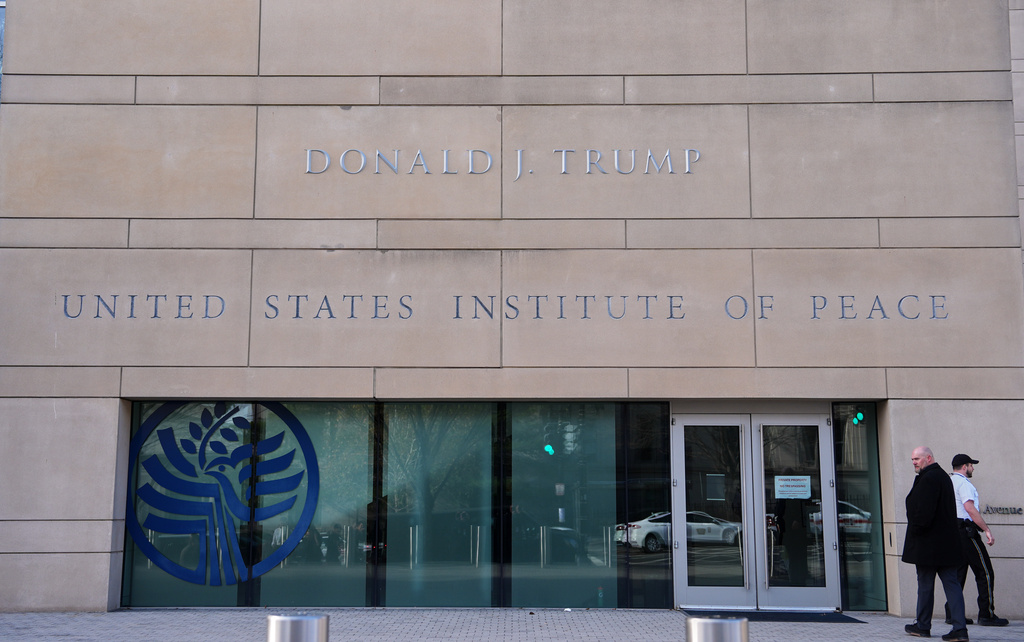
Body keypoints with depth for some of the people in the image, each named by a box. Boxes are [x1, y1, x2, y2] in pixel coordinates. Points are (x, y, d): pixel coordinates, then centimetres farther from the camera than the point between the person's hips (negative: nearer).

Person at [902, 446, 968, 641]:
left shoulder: (928, 479, -16)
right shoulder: (943, 476, 16)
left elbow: (924, 511, -23)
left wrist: (915, 530, -11)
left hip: (927, 544, -9)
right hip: (947, 543, 9)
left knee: (925, 585, 4)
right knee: (951, 583, 3)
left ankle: (923, 626, 15)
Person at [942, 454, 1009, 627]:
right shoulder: (963, 483, -9)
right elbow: (970, 508, -20)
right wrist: (987, 530, -20)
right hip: (965, 530, -9)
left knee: (957, 573, 11)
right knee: (985, 572, -4)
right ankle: (986, 615, -5)